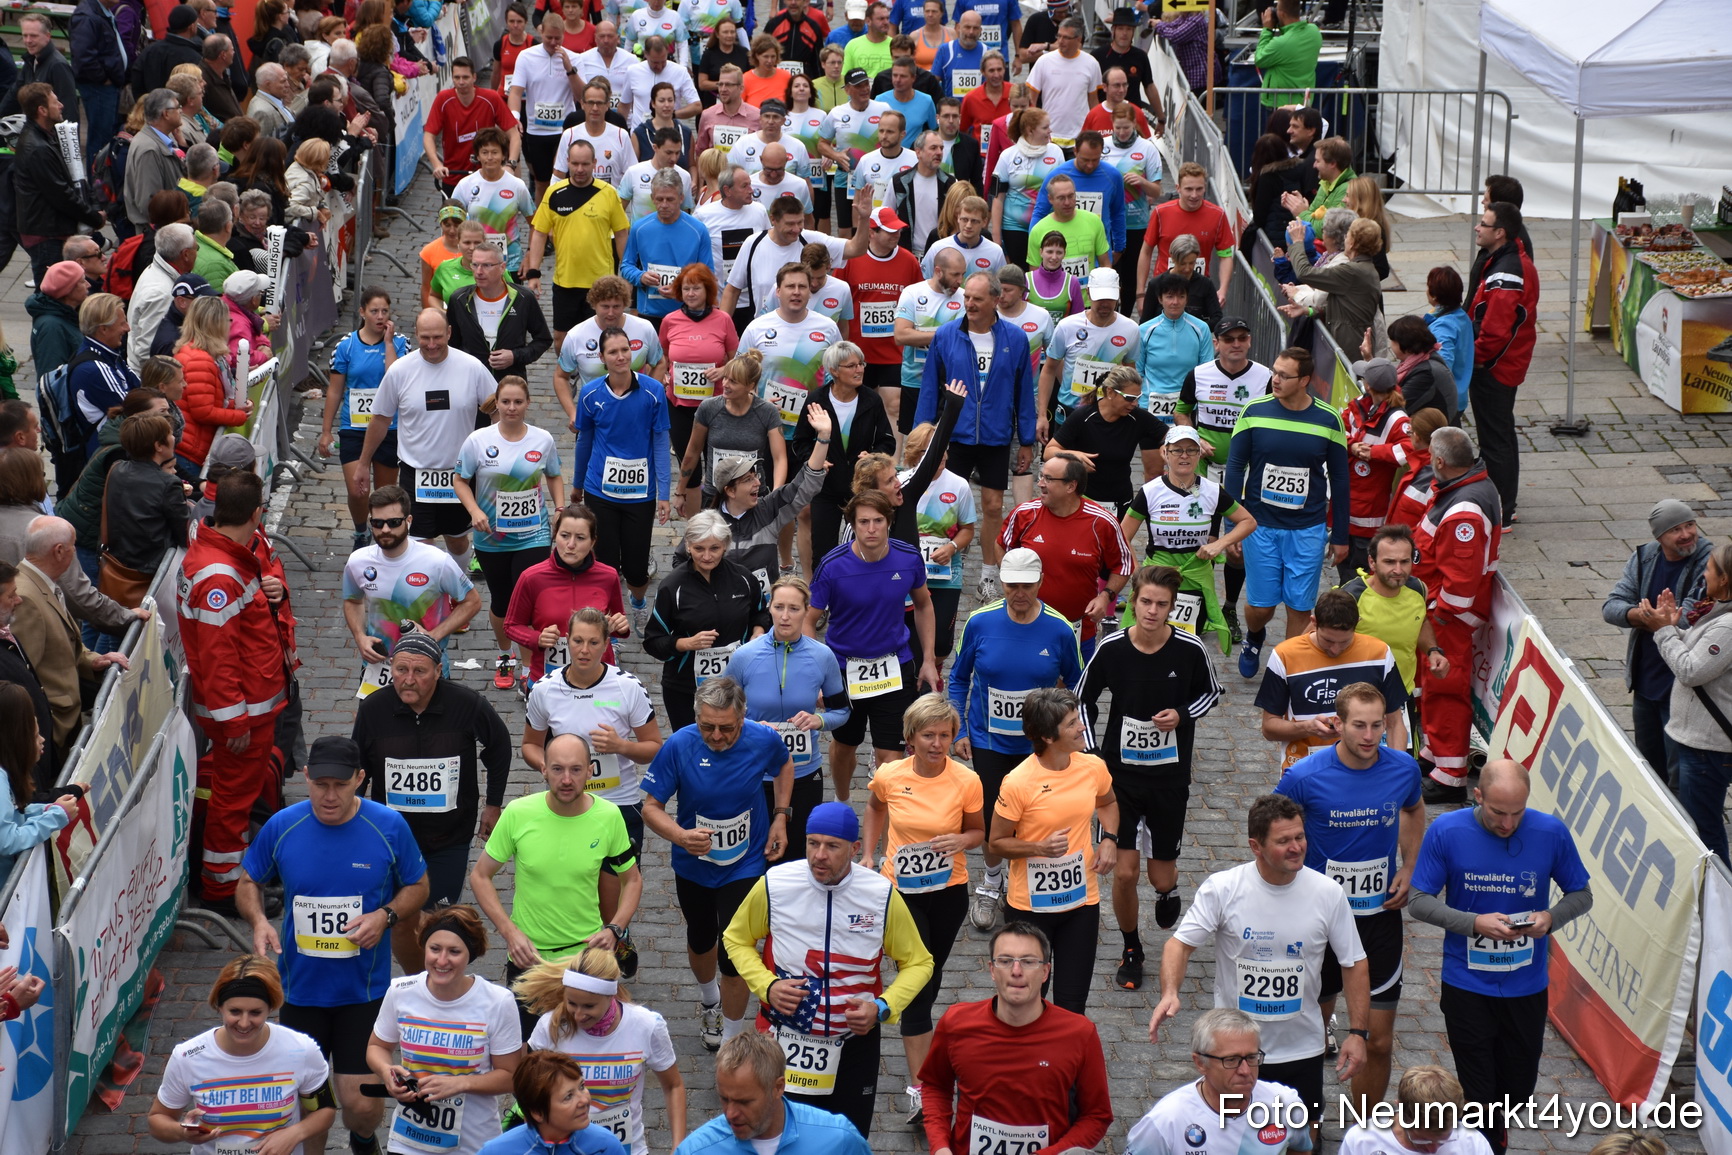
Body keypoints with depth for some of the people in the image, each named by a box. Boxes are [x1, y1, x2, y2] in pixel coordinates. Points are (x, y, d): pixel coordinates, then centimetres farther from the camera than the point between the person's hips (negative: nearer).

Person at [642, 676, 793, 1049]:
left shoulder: (764, 741, -19)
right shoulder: (679, 746, -24)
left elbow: (784, 765, 7)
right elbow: (651, 806, -17)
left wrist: (780, 817, -3)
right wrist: (681, 836, -36)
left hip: (745, 866, -2)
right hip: (693, 865, 2)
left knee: (734, 955, -9)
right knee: (701, 940, 25)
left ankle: (732, 1042, 11)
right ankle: (709, 1000, 58)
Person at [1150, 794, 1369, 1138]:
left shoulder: (1328, 894, -9)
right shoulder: (1222, 889, -14)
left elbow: (1354, 963, -2)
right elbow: (1181, 942, -11)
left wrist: (1358, 1032, -6)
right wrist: (1169, 993, -29)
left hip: (1301, 1048, 1)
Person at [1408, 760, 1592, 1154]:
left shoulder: (1551, 832, -9)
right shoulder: (1446, 831, -12)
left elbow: (1582, 895, 3)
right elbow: (1419, 900, -7)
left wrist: (1551, 918, -18)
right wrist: (1475, 923, -22)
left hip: (1527, 987, 2)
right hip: (1467, 985, -2)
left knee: (1517, 1088, 15)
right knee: (1477, 1094, 2)